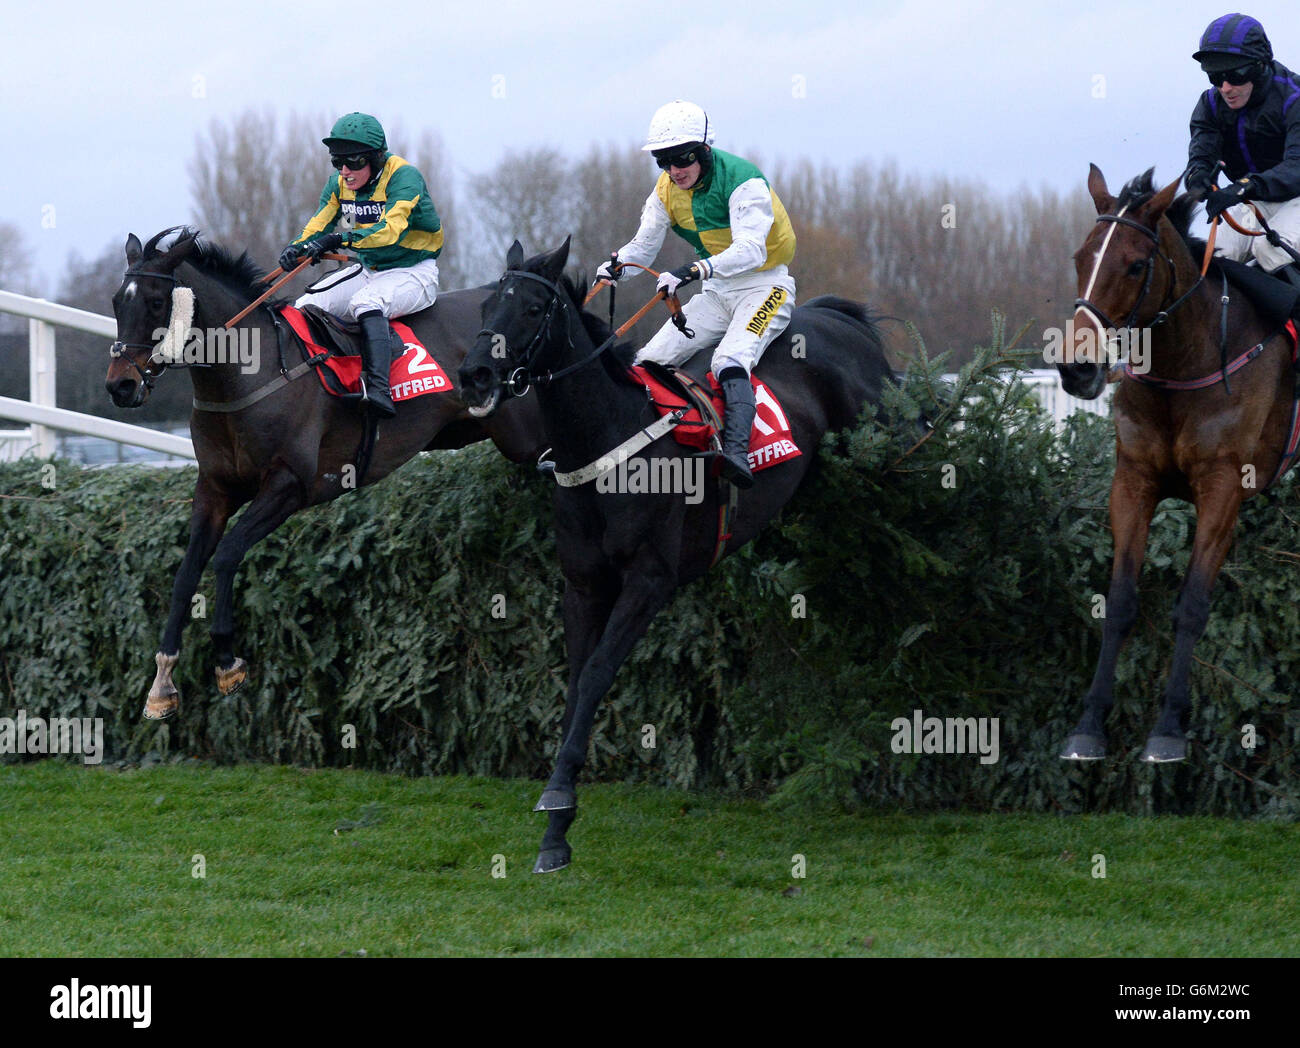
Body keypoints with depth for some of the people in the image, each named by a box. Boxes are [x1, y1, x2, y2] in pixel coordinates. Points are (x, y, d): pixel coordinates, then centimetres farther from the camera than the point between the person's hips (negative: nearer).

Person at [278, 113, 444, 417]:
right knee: (306, 307, -5)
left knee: (365, 301, -36)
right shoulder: (339, 184, 3)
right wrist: (296, 248, -23)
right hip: (368, 272, 8)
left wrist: (342, 238, -46)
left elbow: (391, 229, -34)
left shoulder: (404, 178, -20)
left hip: (414, 274, -8)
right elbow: (317, 226, 1)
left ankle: (379, 389, -49)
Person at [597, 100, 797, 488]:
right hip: (717, 294, 7)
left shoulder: (742, 180, -21)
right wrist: (617, 264, -20)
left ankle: (736, 451, -47)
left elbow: (751, 249, -34)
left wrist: (695, 270, -49)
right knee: (650, 361, -7)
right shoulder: (667, 190, 2)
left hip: (764, 285, -7)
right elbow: (644, 245, 5)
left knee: (730, 361, -33)